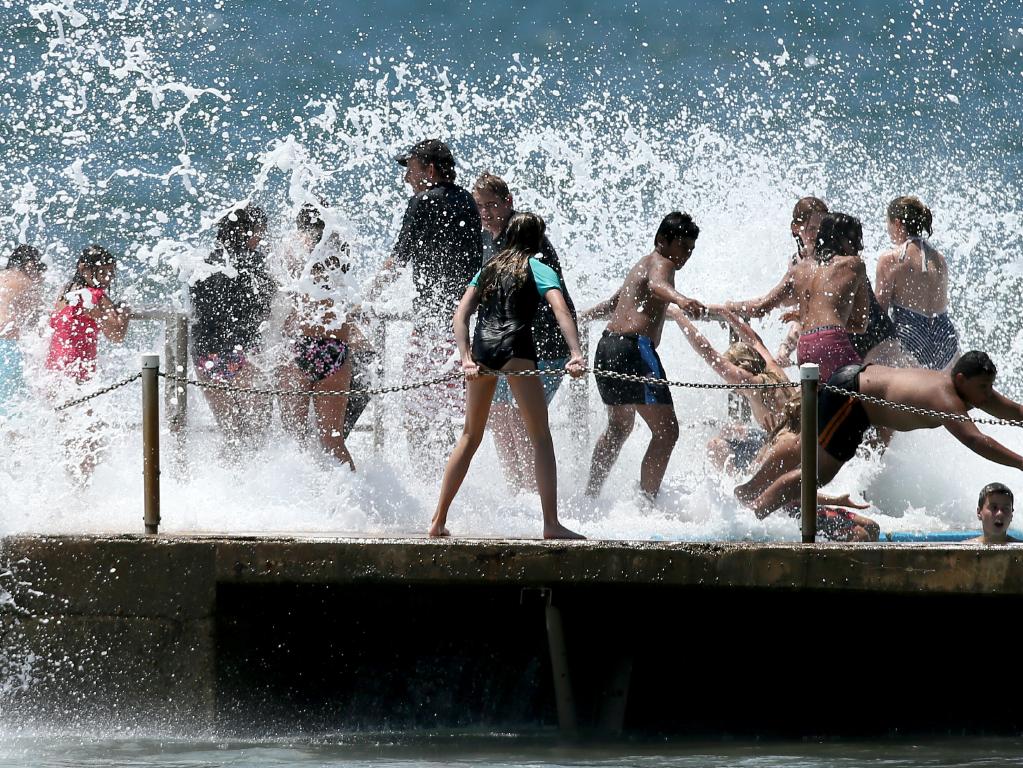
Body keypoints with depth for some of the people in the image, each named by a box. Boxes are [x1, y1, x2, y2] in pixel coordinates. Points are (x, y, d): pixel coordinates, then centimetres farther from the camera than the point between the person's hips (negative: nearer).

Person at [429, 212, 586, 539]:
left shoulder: (489, 268, 23)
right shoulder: (537, 269, 8)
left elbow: (461, 313, 12)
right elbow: (561, 310, -9)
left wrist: (466, 358, 3)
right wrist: (576, 354, -21)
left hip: (481, 347, 5)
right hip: (515, 346, -5)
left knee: (470, 436, 16)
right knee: (541, 438, -3)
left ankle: (438, 521, 16)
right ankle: (551, 523, -14)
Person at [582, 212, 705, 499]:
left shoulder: (642, 264, 26)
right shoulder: (661, 262, -2)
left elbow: (612, 304, 42)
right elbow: (656, 285, -28)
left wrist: (581, 317, 60)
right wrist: (680, 300, -49)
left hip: (607, 346, 10)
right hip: (634, 346, -10)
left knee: (619, 427, 28)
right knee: (666, 431, -11)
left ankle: (589, 496, 33)